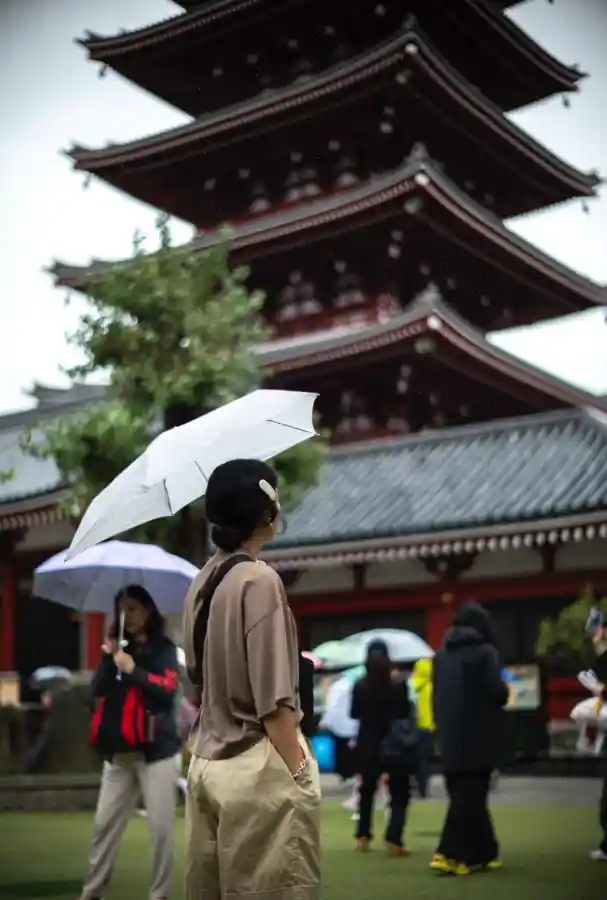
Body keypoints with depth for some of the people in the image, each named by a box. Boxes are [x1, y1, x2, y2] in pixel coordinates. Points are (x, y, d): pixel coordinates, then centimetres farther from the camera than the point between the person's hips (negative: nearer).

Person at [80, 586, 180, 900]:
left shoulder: (163, 649, 0)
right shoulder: (118, 649, 14)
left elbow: (167, 690, -13)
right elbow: (97, 690, 4)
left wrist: (132, 669, -19)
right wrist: (109, 656, -9)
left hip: (155, 749, -4)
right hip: (118, 751, 4)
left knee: (160, 828, -4)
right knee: (104, 824, 6)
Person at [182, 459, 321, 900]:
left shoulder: (202, 581, 10)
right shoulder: (259, 579, -15)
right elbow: (273, 700, -18)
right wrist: (299, 773, -13)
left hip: (206, 763, 9)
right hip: (258, 766, -9)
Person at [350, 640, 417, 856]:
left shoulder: (360, 686, -6)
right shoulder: (398, 685, -12)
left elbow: (354, 714, 6)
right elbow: (407, 715, -6)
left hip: (368, 746, 3)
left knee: (367, 791, 21)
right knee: (399, 795, 5)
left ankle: (363, 837, 21)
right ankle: (393, 841, -9)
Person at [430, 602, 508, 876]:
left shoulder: (442, 654, 12)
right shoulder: (485, 651, -9)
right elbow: (497, 692, -17)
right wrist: (504, 692, 5)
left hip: (450, 738, 6)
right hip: (478, 739, -6)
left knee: (463, 795, 12)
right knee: (471, 796, -2)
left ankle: (484, 853, 18)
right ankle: (449, 853, -7)